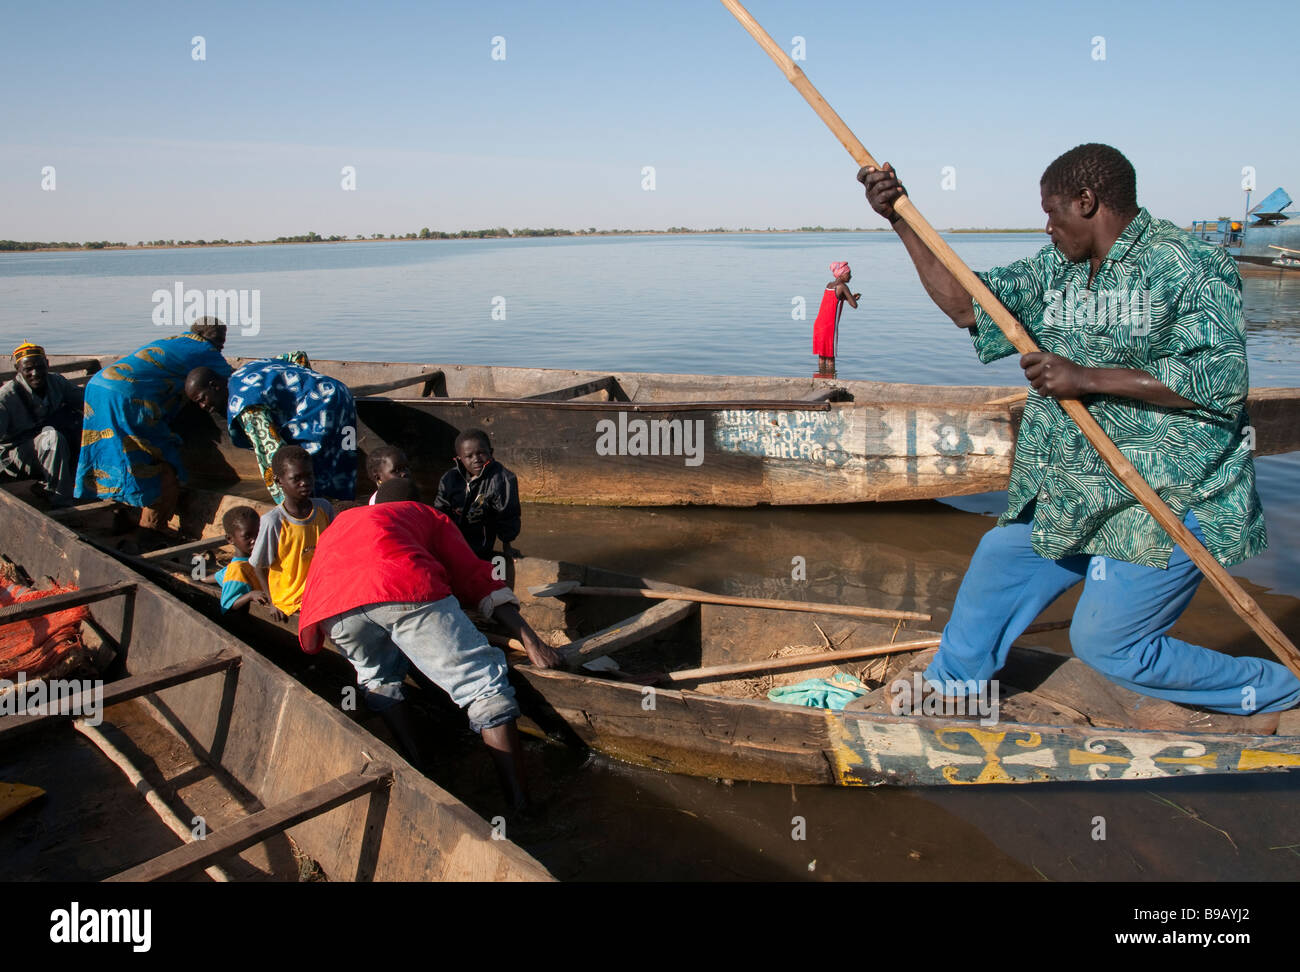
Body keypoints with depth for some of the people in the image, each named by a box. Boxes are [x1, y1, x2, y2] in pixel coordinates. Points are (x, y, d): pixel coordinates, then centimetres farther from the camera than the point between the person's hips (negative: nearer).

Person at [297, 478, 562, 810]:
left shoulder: (341, 522, 45)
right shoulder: (425, 514, 36)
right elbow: (476, 578, 23)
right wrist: (532, 643, 18)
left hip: (332, 608, 4)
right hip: (406, 588, -3)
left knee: (377, 676, 32)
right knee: (485, 685, 2)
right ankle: (519, 806, -6)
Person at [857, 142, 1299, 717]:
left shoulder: (1190, 266, -14)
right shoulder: (1055, 267, 8)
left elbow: (1223, 378, -23)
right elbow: (967, 305, 4)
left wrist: (1088, 377, -26)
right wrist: (902, 218, -2)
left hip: (1171, 499, -8)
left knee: (1104, 642, -3)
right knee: (1000, 558, 16)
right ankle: (948, 688, 38)